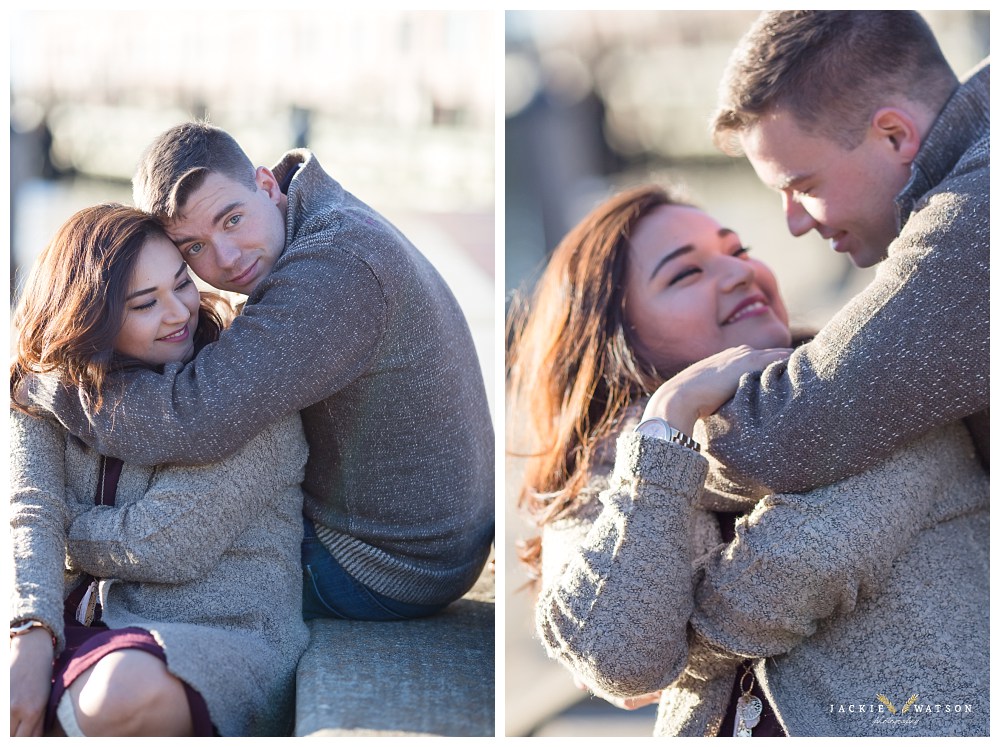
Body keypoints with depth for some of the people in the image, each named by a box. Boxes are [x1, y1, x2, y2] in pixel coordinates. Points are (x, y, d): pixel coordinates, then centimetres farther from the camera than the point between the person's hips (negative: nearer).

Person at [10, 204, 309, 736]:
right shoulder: (49, 390, 6)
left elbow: (165, 546, -14)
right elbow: (31, 515, -8)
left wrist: (70, 529, 1)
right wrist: (30, 639, -25)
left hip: (226, 633, -4)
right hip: (85, 620, 4)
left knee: (126, 694, -38)